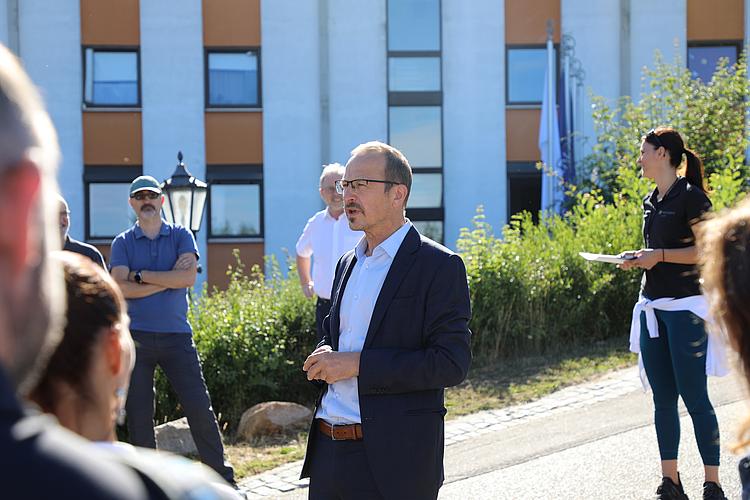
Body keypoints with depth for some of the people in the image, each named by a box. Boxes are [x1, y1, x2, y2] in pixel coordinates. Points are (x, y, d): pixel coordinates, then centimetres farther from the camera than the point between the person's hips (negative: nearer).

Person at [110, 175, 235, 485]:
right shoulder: (123, 243, 7)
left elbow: (188, 277, -10)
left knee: (200, 409, -4)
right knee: (138, 416, 3)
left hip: (176, 335, 0)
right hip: (136, 337, 0)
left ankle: (222, 479, 6)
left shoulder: (181, 237, 8)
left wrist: (140, 276, -8)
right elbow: (121, 287, -9)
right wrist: (169, 280, -10)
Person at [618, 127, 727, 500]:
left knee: (694, 396, -7)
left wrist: (660, 256, -17)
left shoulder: (691, 197, -10)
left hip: (686, 306, -8)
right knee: (662, 399, 8)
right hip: (651, 305, 8)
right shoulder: (651, 201, 15)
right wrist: (638, 258, 6)